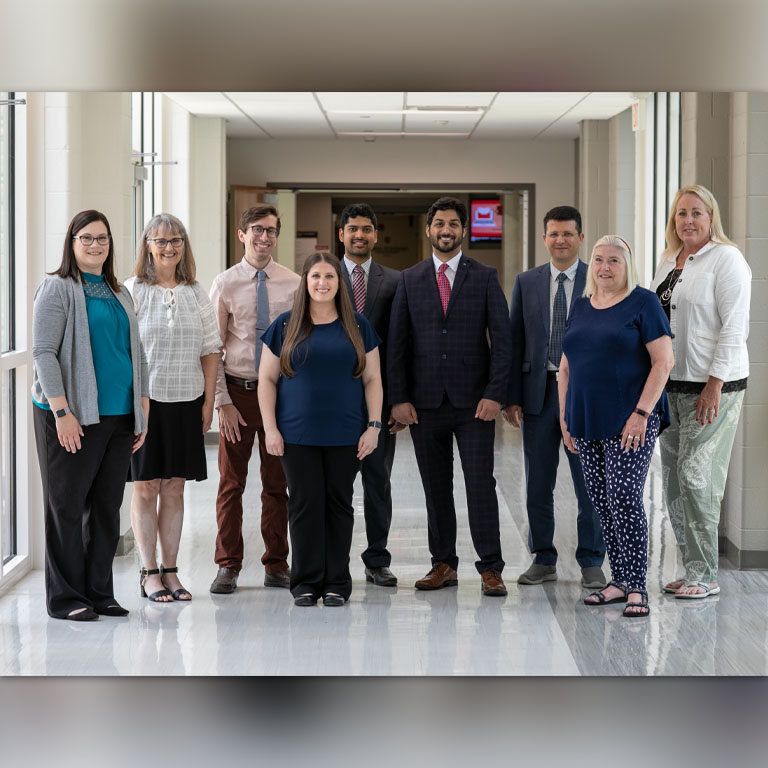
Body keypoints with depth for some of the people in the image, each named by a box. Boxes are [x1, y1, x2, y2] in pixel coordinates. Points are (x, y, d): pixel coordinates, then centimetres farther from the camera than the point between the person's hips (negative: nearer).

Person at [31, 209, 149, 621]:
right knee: (67, 505, 0)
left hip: (118, 417, 6)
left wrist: (143, 411, 13)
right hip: (73, 417, -6)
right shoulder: (58, 288, -3)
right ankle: (66, 598, 6)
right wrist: (61, 411, -18)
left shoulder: (120, 294, 17)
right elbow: (44, 352, -11)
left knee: (107, 506, 8)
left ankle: (100, 592, 16)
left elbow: (136, 353, 20)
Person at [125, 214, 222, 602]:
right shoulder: (133, 291, -3)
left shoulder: (196, 294, 8)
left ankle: (169, 570, 14)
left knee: (174, 486, 7)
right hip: (144, 400, -3)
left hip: (186, 401, 3)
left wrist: (208, 401, 3)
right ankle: (149, 573, 8)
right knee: (146, 486, 1)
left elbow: (210, 350, 10)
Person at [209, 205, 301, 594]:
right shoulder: (225, 284, -1)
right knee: (231, 483, 3)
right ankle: (228, 566, 12)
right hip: (237, 391, -1)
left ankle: (276, 565, 17)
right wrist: (223, 401, -8)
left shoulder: (294, 284, 2)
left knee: (278, 482, 8)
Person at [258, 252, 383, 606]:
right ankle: (306, 582, 8)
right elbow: (267, 379, 5)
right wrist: (270, 429, -3)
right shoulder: (285, 326, 5)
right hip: (297, 435, -1)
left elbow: (372, 380, 9)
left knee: (339, 504, 3)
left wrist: (373, 426, -1)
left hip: (345, 435, 1)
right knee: (304, 504, -1)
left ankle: (336, 582, 10)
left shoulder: (358, 326, 8)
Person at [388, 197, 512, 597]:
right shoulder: (409, 280, 8)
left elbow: (502, 339, 0)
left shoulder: (485, 278, 4)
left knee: (480, 482, -5)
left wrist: (494, 394, -9)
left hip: (473, 401, -2)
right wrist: (398, 398, -1)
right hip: (425, 402, 2)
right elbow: (396, 342, 7)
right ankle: (444, 564, 15)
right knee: (436, 486, 7)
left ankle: (490, 568, -1)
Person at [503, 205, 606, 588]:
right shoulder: (526, 283, 8)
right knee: (538, 484, 8)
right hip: (538, 392, 2)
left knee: (590, 482, 2)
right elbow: (514, 341, 6)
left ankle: (591, 563, 13)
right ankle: (543, 560, 19)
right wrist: (512, 397, -1)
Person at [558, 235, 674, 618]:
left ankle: (637, 587, -8)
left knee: (624, 499, -12)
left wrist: (642, 413, -17)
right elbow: (566, 366, 19)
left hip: (629, 422, -6)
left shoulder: (643, 303, -4)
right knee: (601, 502, 7)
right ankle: (620, 580, 15)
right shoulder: (581, 306, 14)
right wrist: (564, 416, 12)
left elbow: (663, 361, -11)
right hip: (587, 424, 6)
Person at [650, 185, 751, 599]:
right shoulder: (669, 261, 15)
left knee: (696, 475, -9)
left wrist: (714, 386, -17)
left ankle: (704, 576, 0)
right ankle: (693, 569, 14)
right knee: (673, 477, 6)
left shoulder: (726, 258, -8)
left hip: (713, 385, -8)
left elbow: (734, 327, -13)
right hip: (671, 384, 8)